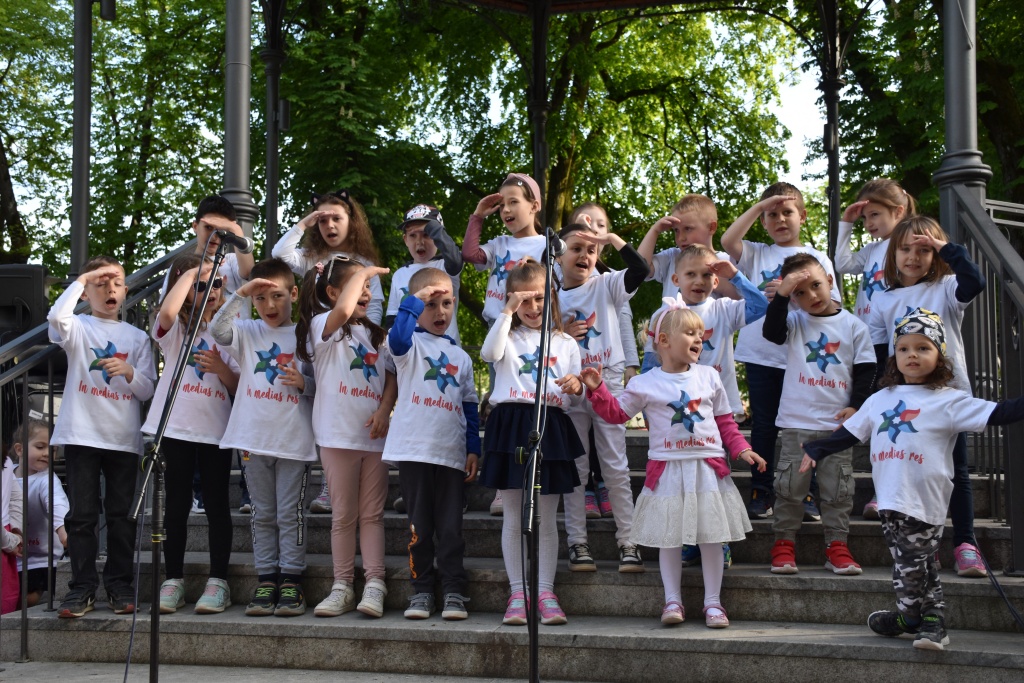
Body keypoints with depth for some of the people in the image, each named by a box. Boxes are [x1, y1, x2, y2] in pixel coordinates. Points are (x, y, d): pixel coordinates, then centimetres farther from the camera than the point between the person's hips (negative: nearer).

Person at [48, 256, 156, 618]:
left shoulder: (137, 337, 11)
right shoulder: (78, 328, 4)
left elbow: (148, 390, 6)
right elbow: (56, 316, -21)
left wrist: (129, 372, -14)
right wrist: (82, 278, -14)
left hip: (124, 438, 2)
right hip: (82, 435, -2)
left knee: (122, 514, 4)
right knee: (82, 513, 0)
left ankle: (120, 584, 12)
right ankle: (82, 587, 6)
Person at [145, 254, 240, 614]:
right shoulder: (174, 328, 3)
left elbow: (240, 387, 7)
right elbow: (167, 311, -25)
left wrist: (221, 368, -13)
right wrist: (191, 272, -14)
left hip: (216, 430, 2)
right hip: (177, 427, -2)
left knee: (216, 504, 3)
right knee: (177, 504, 4)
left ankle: (218, 581, 7)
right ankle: (173, 581, 11)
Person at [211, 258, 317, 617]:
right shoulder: (247, 332, 7)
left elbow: (321, 384, 7)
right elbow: (217, 329, -13)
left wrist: (304, 383, -13)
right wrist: (240, 293, -18)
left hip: (295, 442, -2)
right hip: (255, 439, 2)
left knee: (291, 513, 0)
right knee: (262, 514, 8)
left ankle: (291, 583, 6)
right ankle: (266, 581, 14)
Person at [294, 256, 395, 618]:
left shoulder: (374, 334, 16)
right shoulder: (322, 326, -3)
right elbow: (342, 310, -28)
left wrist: (384, 409, -7)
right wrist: (363, 272, -15)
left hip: (374, 435, 4)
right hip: (338, 435, -4)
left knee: (372, 513, 3)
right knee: (343, 514, 2)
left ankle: (374, 584, 3)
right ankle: (342, 586, 9)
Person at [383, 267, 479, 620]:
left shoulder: (461, 356, 15)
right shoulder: (410, 345, 3)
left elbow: (470, 406, 15)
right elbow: (397, 337, -24)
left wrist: (473, 448, 7)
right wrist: (416, 300, -20)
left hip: (452, 454, 3)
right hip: (414, 449, -2)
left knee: (450, 528, 3)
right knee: (419, 526, 4)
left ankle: (454, 592, 8)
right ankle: (421, 591, 12)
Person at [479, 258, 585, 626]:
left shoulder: (565, 343, 15)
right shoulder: (508, 336, 10)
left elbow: (575, 397, 11)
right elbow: (489, 353, -14)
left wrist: (576, 386, -12)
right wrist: (507, 312, -14)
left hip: (551, 427, 1)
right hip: (512, 427, -1)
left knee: (546, 518, 3)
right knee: (514, 516, 2)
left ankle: (545, 592, 7)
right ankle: (517, 593, 8)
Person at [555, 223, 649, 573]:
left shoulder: (606, 286, 1)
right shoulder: (552, 299, 6)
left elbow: (641, 269, -16)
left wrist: (612, 238, -18)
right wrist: (560, 336, -9)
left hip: (608, 383, -1)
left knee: (616, 467, 2)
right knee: (575, 468, 5)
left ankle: (627, 540, 7)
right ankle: (577, 542, 11)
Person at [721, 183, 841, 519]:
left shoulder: (817, 259, 7)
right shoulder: (757, 254, 9)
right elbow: (728, 241, -10)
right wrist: (759, 206, -9)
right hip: (760, 355, 1)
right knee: (763, 426, 7)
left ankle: (804, 495, 11)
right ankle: (760, 493, 13)